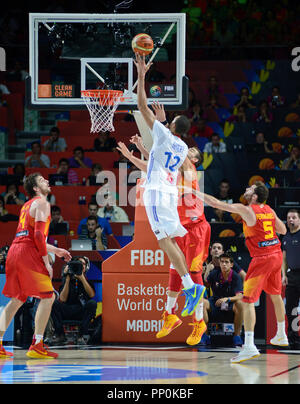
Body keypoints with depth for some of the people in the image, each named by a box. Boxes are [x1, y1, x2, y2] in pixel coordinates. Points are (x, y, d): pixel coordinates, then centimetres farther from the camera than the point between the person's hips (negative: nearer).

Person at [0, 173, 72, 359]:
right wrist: (47, 263, -13)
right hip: (28, 254, -9)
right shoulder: (41, 203, -4)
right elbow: (39, 235, -15)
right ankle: (37, 346, -12)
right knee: (48, 297, -6)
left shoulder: (27, 205, 25)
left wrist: (56, 250, 35)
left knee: (16, 299, 15)